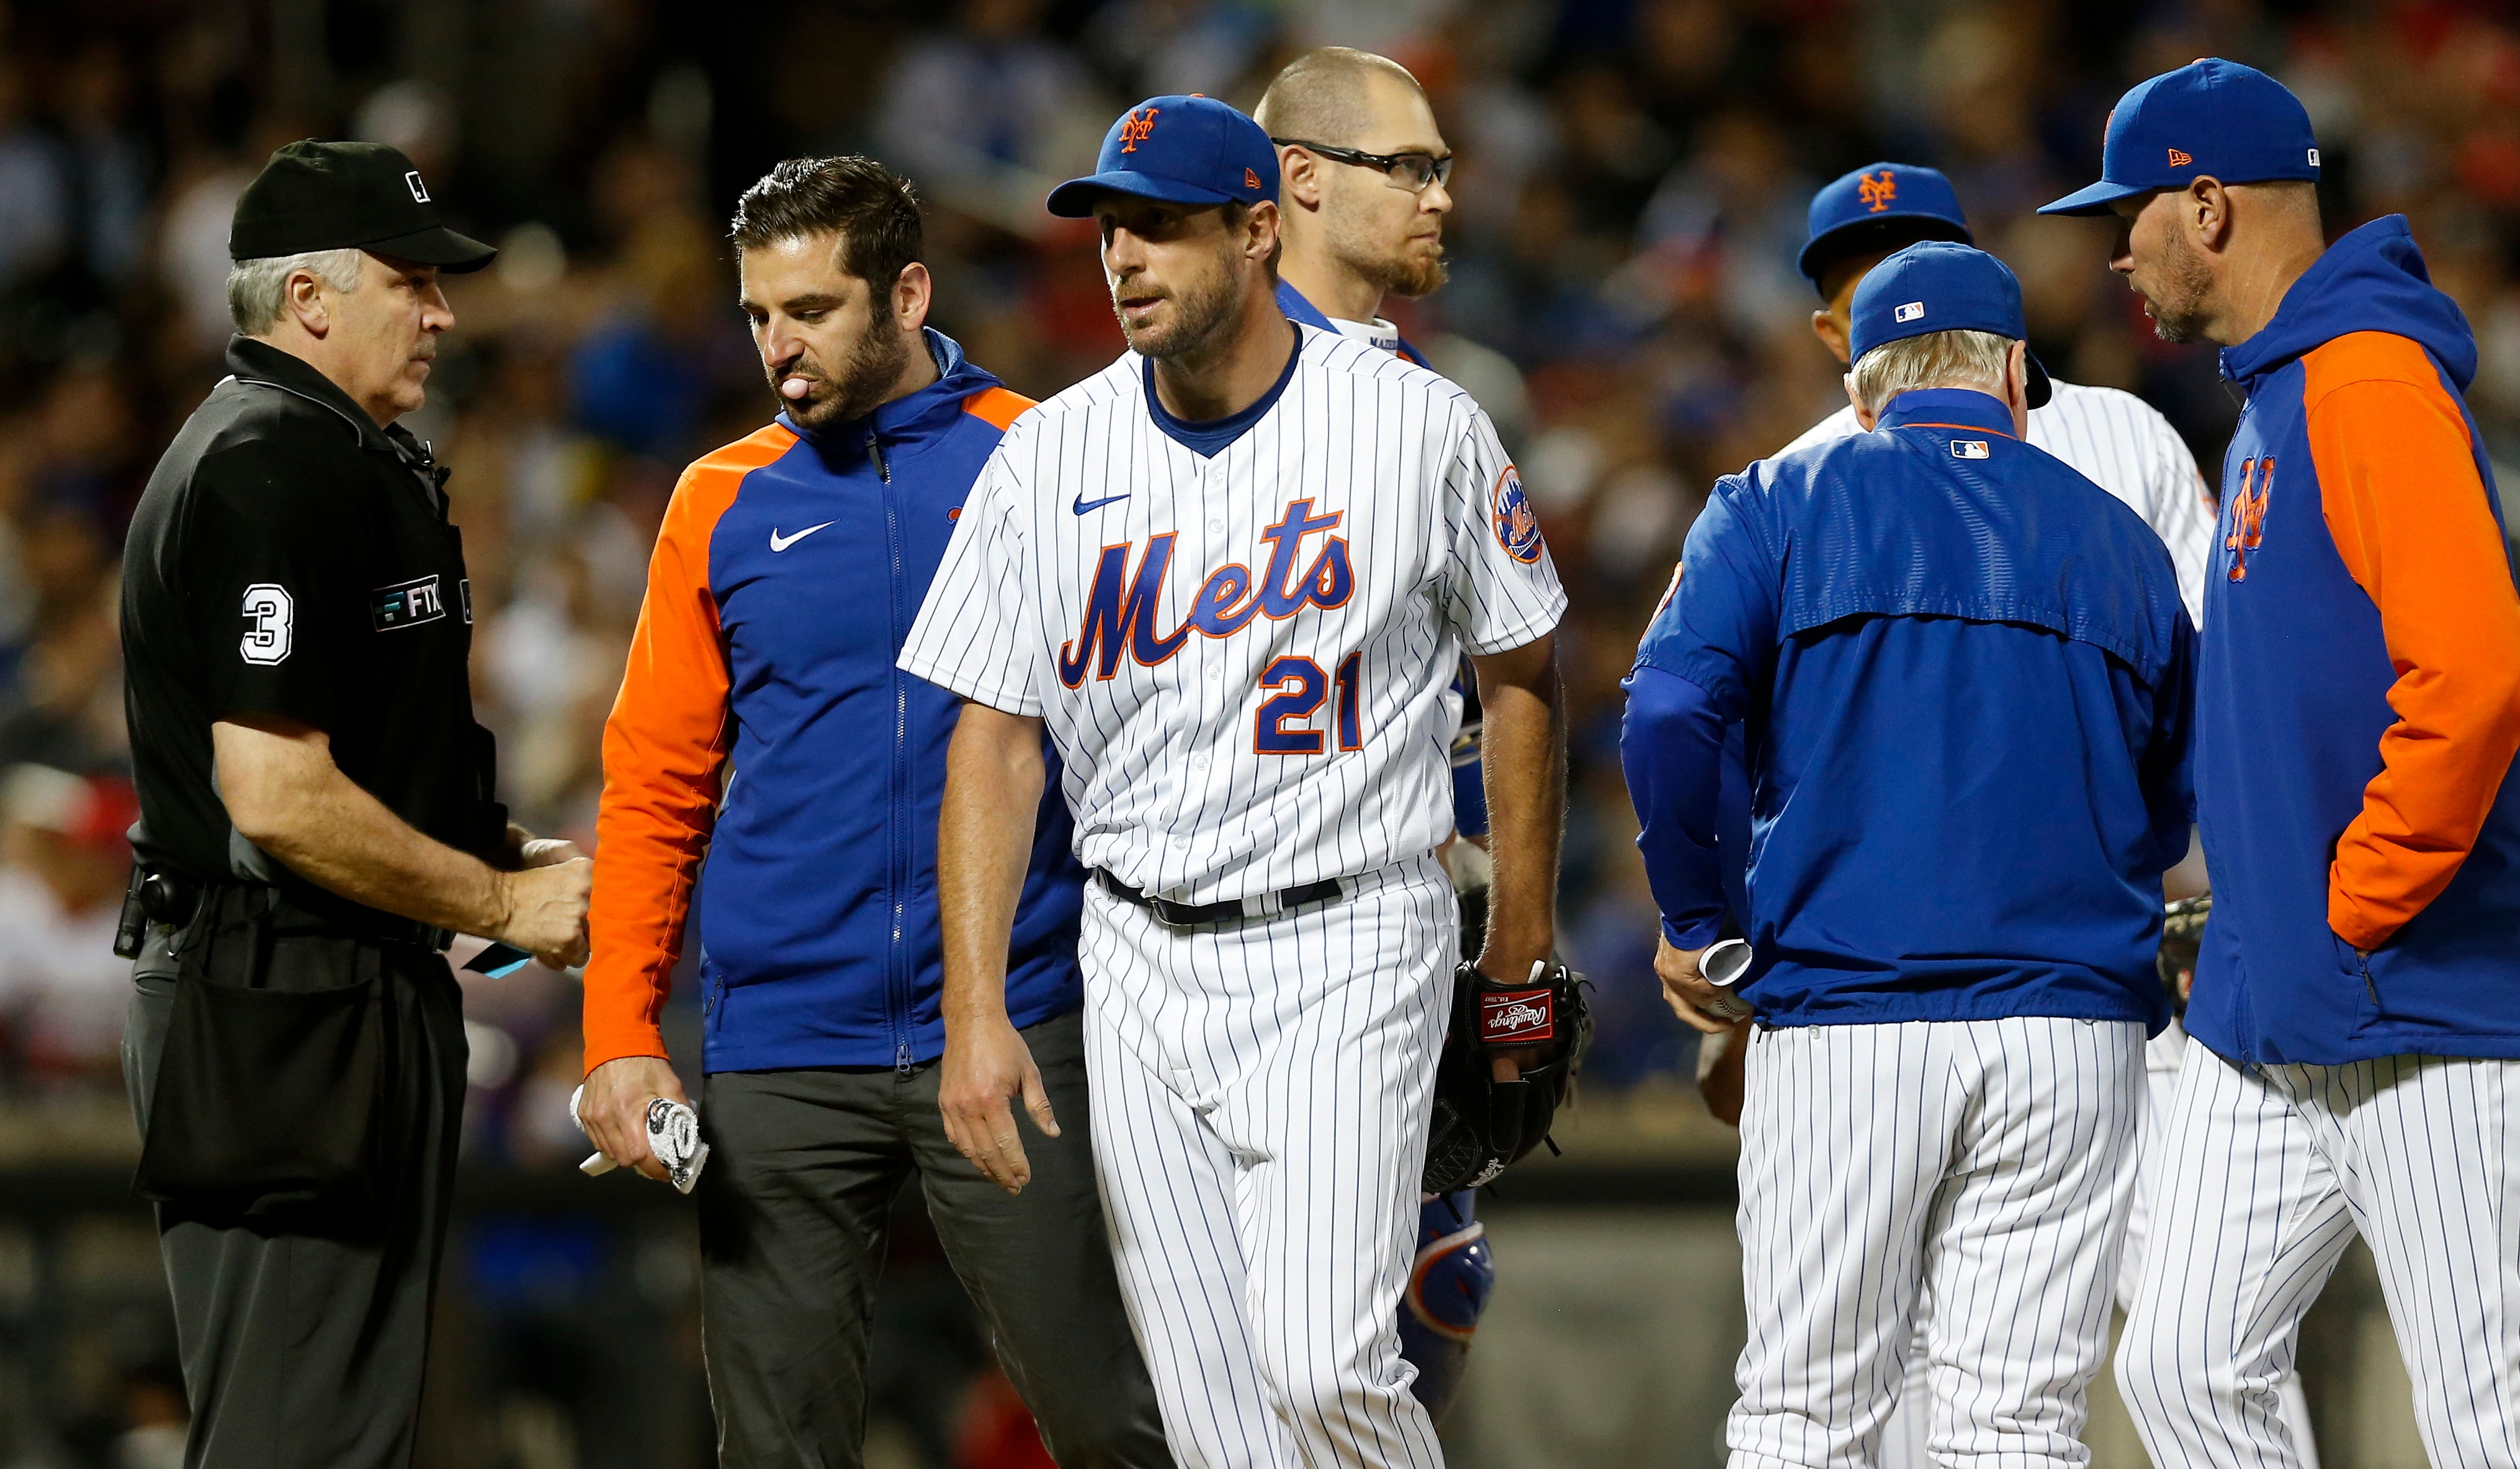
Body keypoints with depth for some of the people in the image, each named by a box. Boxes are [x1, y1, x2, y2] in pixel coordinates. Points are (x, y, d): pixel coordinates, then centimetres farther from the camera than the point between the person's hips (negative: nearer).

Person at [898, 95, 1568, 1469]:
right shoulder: (1048, 456, 2)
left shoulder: (1419, 427, -4)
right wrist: (974, 1011, -6)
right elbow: (995, 741, 3)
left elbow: (1520, 679, 6)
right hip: (1140, 957, 3)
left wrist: (1521, 962, 6)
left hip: (1347, 948, -3)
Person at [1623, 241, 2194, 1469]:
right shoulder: (2120, 540, 13)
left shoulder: (1779, 505, 6)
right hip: (2073, 1023, 2)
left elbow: (1669, 713, -9)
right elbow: (2175, 808, 17)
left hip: (1838, 1020, -1)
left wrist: (1691, 923, 1)